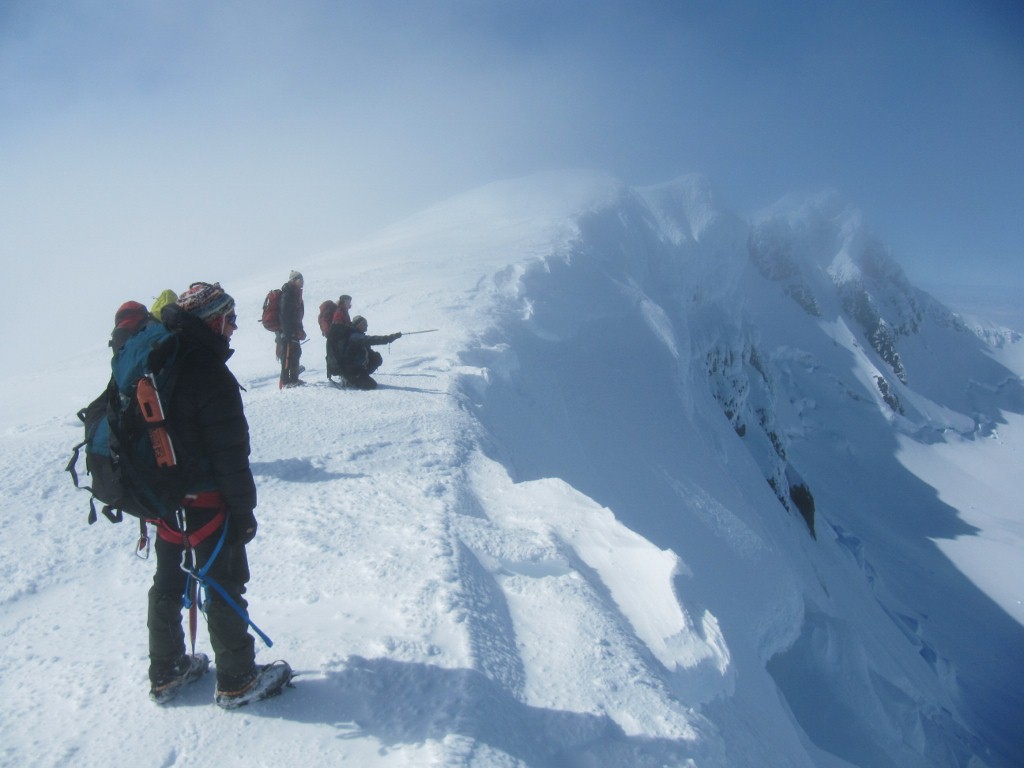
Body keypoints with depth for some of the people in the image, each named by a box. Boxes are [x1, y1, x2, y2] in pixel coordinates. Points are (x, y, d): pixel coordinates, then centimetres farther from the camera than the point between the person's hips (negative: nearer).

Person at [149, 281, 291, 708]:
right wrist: (244, 509, -12)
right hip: (206, 504, -8)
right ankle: (237, 681, 18)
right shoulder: (211, 375, -22)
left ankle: (166, 672, 34)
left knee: (167, 585, 19)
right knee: (223, 590, 5)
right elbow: (230, 453, -21)